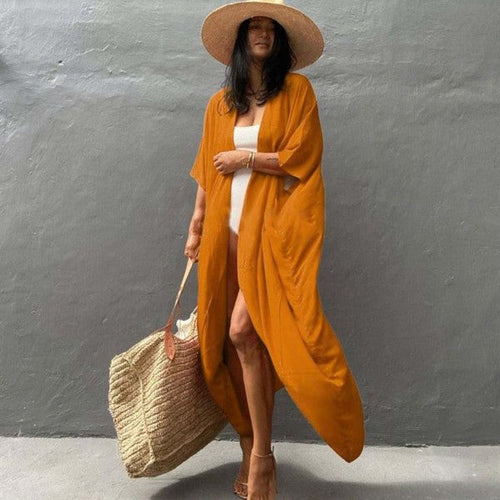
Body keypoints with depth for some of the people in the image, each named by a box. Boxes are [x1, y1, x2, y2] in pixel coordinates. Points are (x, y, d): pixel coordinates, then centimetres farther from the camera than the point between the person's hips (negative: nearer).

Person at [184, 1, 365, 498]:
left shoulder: (296, 90, 4)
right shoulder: (220, 102, 15)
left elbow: (300, 157, -6)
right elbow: (207, 172, 15)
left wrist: (245, 158, -2)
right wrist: (196, 228, 12)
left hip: (272, 226, -4)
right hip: (229, 229, 5)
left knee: (243, 331, -15)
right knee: (241, 339, 5)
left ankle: (260, 455, 2)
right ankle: (254, 449, 19)